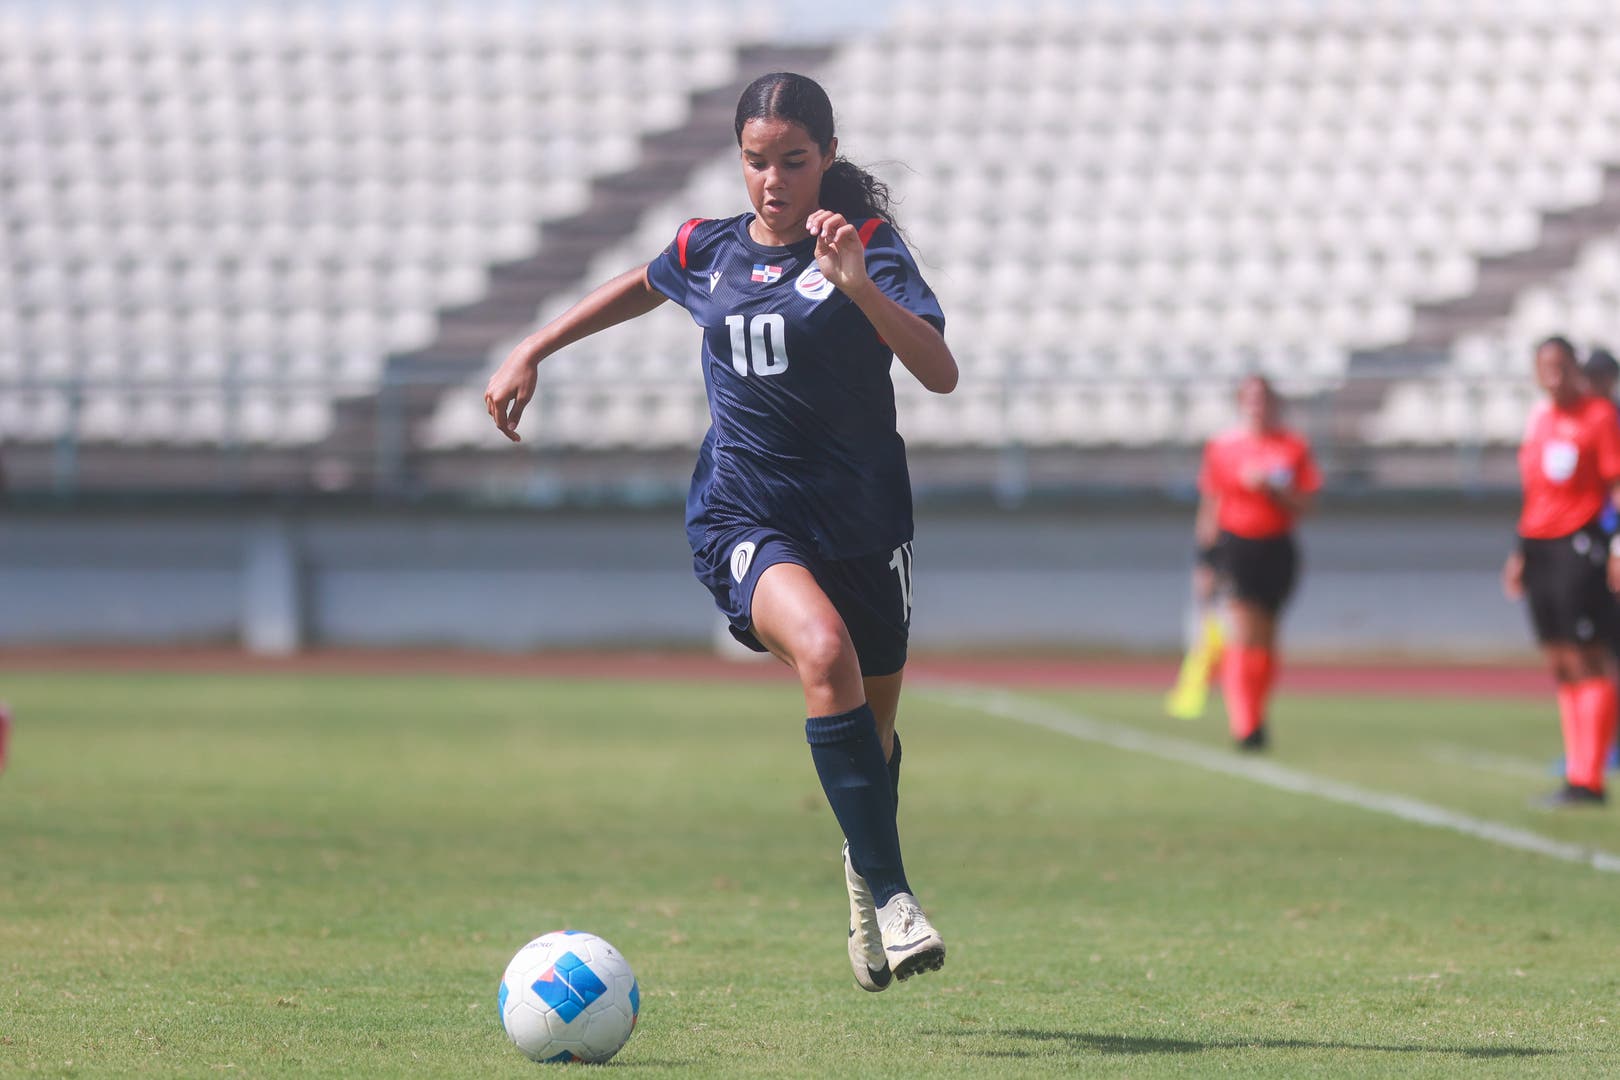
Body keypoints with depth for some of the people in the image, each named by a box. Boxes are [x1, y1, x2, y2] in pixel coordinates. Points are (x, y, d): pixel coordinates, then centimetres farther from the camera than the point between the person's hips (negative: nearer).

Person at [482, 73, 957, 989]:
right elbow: (643, 287, 28)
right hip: (746, 516, 0)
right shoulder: (710, 251, 4)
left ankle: (867, 864, 48)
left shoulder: (867, 247, -7)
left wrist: (859, 286, -32)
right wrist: (533, 352, 28)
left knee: (873, 723, 13)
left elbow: (941, 373, -20)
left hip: (863, 522, 0)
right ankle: (890, 894, -29)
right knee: (824, 650, -30)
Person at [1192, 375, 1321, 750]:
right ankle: (1245, 725, -18)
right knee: (1242, 637, -15)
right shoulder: (1222, 447, 3)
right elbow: (1209, 508, 6)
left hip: (1277, 550, 2)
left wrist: (1272, 489, -17)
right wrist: (1205, 562, 3)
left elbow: (1303, 505, 1)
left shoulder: (1295, 448, 4)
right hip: (1234, 546, -2)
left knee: (1265, 640, 9)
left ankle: (1254, 717, 24)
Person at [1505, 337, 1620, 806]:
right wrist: (1520, 552, 20)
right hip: (1539, 546, 8)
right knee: (1560, 666, 7)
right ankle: (1577, 766, 10)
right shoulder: (1539, 419, 16)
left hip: (1580, 543, -8)